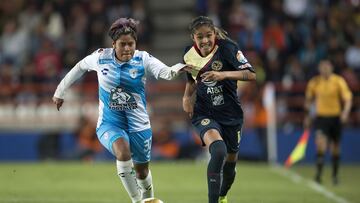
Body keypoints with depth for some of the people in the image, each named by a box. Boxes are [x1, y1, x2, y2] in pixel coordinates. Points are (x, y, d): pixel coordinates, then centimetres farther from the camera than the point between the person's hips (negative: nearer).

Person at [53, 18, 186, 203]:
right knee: (123, 153, -32)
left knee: (142, 171, 13)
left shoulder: (143, 59, -12)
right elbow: (80, 67, 12)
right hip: (110, 123, -1)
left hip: (138, 124, 1)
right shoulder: (101, 57, -7)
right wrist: (60, 91, 19)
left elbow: (164, 72, -30)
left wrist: (175, 69, -54)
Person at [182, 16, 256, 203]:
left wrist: (223, 75, -34)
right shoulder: (189, 54, -2)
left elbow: (251, 74, -22)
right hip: (204, 114, 0)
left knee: (230, 161, 15)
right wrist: (187, 97, 3)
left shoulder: (227, 48, -14)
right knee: (218, 150, -31)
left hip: (231, 114, 0)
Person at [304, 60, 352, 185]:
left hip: (335, 117, 0)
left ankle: (335, 175, 24)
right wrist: (307, 117, 12)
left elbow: (347, 98, -8)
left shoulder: (339, 81, -5)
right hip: (321, 117, 0)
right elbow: (308, 100, 13)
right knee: (320, 143, -20)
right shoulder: (314, 82, 1)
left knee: (335, 148, 8)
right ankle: (319, 173, -18)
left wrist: (345, 112, -25)